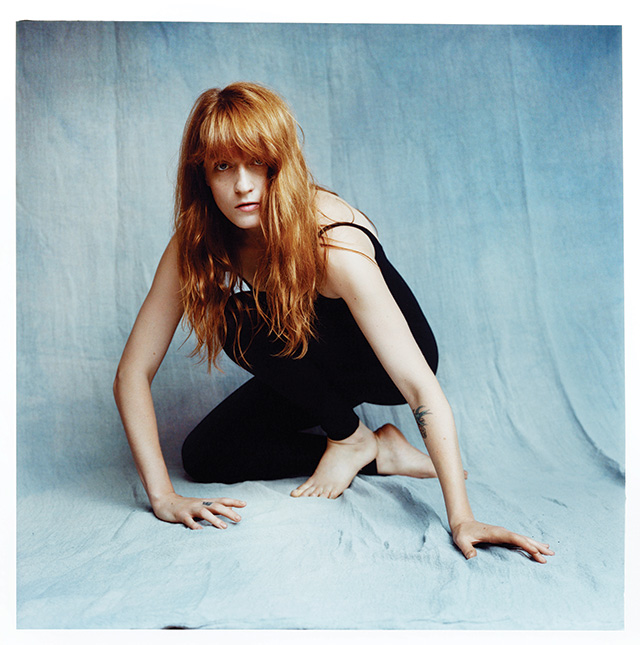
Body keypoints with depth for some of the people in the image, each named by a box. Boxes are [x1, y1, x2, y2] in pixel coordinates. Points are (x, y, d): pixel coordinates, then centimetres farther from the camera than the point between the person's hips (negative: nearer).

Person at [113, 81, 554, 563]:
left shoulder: (334, 243, -35)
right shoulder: (197, 245, -20)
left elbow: (421, 388, -38)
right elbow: (133, 373, -18)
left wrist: (462, 520, -43)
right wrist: (163, 496, -27)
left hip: (382, 363, -5)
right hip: (315, 374, 6)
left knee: (243, 325, -28)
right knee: (203, 458, -5)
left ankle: (350, 437, -5)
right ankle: (380, 454, -2)